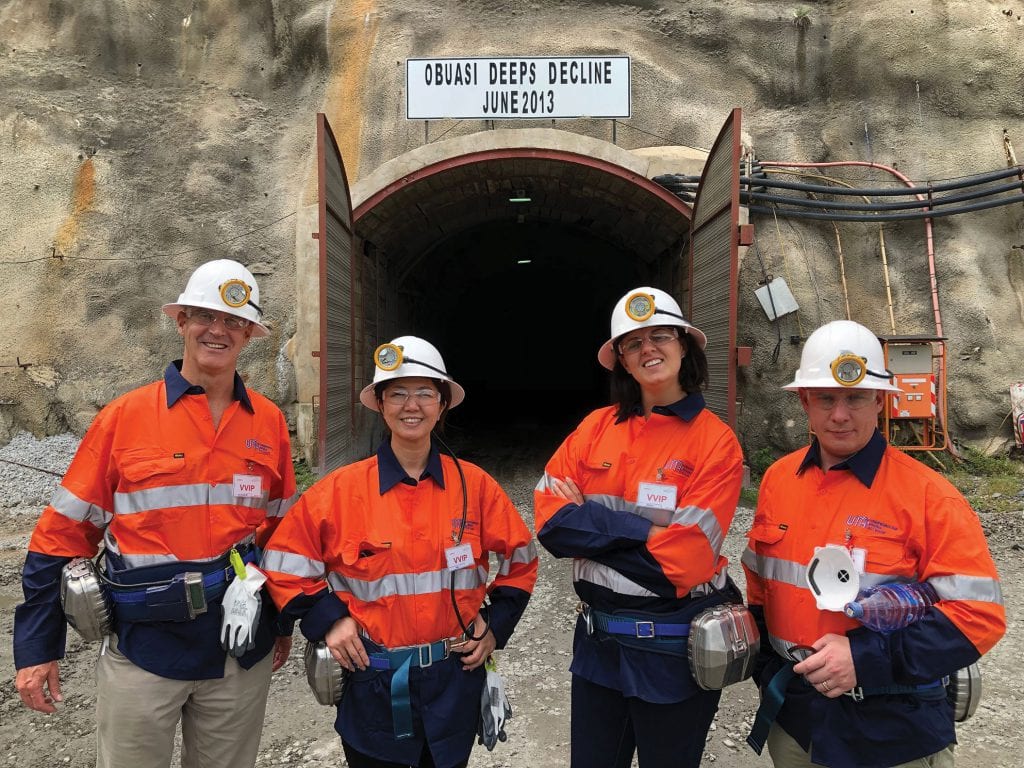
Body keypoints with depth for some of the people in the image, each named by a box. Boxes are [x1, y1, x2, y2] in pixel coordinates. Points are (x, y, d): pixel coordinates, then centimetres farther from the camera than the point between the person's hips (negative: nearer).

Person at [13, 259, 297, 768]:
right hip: (143, 648, -2)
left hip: (242, 650, 3)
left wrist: (284, 622, 12)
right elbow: (62, 535, -3)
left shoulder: (269, 422, 1)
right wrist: (37, 649, -2)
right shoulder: (125, 417, -7)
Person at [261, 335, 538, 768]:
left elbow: (519, 559, 8)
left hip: (454, 681, 1)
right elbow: (285, 564, -1)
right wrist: (328, 620, -9)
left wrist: (495, 626, 0)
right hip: (373, 683, -1)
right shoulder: (342, 489, -8)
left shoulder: (474, 485, -4)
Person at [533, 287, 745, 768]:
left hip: (676, 651, -3)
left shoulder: (716, 442, -12)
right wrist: (641, 531, -18)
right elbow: (549, 515, -9)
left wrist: (589, 528, -13)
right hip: (598, 641, 4)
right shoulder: (597, 427, 0)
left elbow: (681, 559, -20)